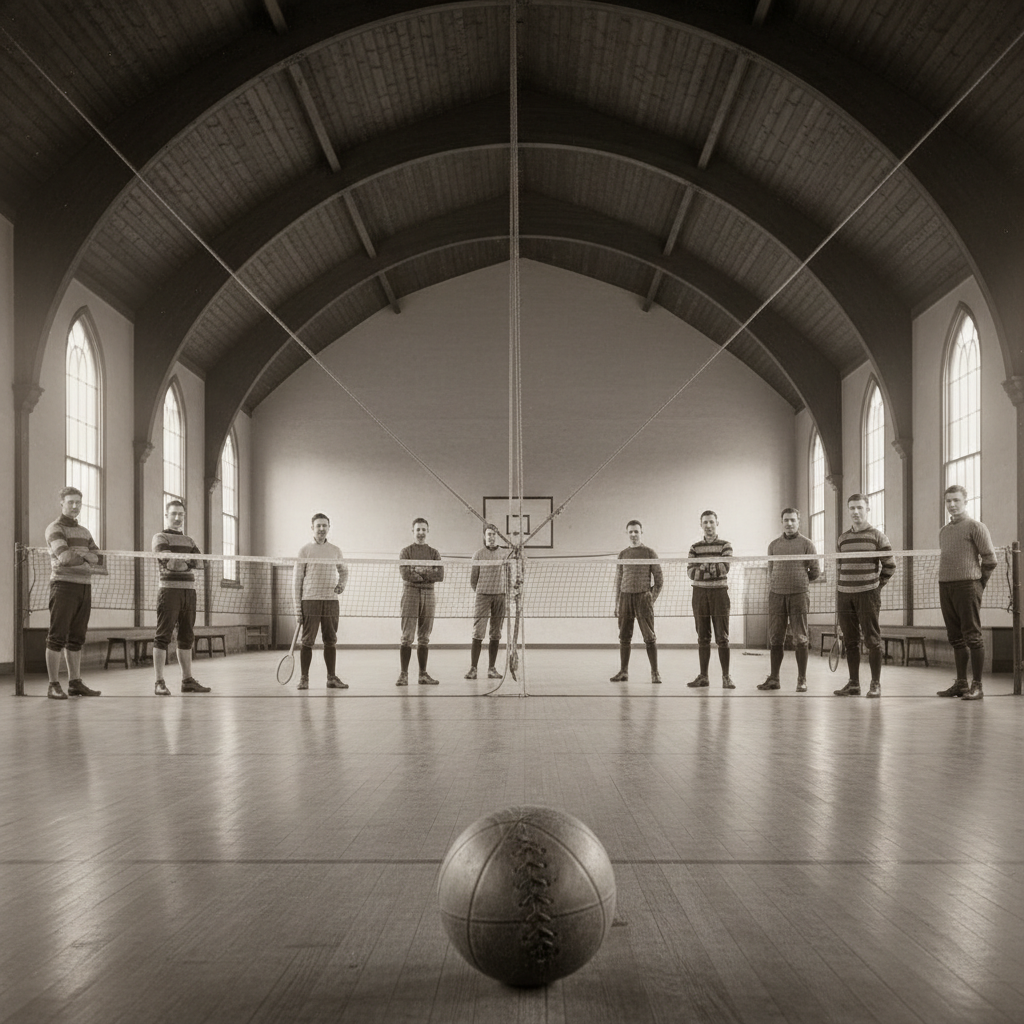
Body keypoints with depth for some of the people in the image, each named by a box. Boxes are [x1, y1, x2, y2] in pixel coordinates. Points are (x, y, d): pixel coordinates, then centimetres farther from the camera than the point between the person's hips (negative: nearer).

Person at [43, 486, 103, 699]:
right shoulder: (55, 529, -3)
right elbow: (65, 557, -18)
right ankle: (53, 685, -2)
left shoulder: (84, 532, 18)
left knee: (76, 639, 9)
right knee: (57, 637, -5)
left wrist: (79, 555, -9)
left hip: (85, 587, 7)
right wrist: (87, 558, -3)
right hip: (64, 585, -7)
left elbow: (99, 561, 9)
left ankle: (75, 683, 14)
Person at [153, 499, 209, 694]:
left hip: (189, 591, 7)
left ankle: (187, 680, 17)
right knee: (163, 637, -6)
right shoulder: (160, 538, 2)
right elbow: (169, 561, -16)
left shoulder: (189, 541, 21)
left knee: (187, 638, 10)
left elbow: (202, 562, 6)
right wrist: (190, 561, -9)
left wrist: (183, 561, -10)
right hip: (170, 589, -6)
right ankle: (159, 682, -5)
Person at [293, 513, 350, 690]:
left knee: (331, 641, 6)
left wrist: (342, 584, 3)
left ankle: (332, 678, 13)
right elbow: (297, 578, 0)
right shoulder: (304, 550, 1)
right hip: (310, 600, -3)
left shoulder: (335, 550, 11)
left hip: (331, 600, 3)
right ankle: (304, 679, 5)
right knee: (307, 641, -2)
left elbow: (344, 570, 26)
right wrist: (297, 606, -5)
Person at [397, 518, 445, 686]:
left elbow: (440, 575, -1)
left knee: (424, 639, 7)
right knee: (407, 637, -7)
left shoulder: (434, 553, 13)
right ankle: (403, 674, -5)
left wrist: (419, 572, -11)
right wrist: (427, 575, -8)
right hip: (410, 594, -3)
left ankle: (423, 674, 11)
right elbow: (405, 574, -10)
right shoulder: (406, 552, 5)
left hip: (428, 595, 3)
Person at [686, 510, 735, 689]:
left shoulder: (725, 545, 3)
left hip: (719, 593, -2)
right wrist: (713, 570, -18)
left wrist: (703, 568, -18)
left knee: (722, 637, -3)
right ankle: (703, 676, 11)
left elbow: (725, 568, -12)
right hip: (700, 593, 2)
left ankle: (726, 676, 2)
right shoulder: (695, 547, 10)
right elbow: (690, 571, -3)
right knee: (703, 637, 6)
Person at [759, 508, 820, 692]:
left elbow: (815, 571, 6)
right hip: (776, 595, 3)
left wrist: (800, 582, 10)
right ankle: (773, 678, 9)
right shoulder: (773, 545, 13)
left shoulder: (806, 544, 4)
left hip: (799, 595, -3)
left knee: (800, 639, -2)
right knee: (775, 638, 3)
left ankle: (802, 680, 5)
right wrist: (773, 588, 8)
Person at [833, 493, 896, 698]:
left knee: (872, 640, -3)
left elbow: (890, 565, 3)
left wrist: (876, 585, 3)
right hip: (845, 595, 4)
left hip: (867, 595, -4)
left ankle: (875, 684, 4)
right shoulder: (842, 539, 14)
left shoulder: (877, 536, 1)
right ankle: (853, 684, 12)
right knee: (850, 641, 6)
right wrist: (837, 598, 13)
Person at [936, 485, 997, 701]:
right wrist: (946, 582, 14)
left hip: (967, 586, -7)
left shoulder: (975, 527, -2)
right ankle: (961, 683, 15)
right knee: (956, 638, 9)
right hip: (945, 586, 7)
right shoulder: (943, 531, 18)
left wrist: (978, 583, 0)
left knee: (972, 636, -6)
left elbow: (990, 558, -5)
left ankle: (977, 686, -3)